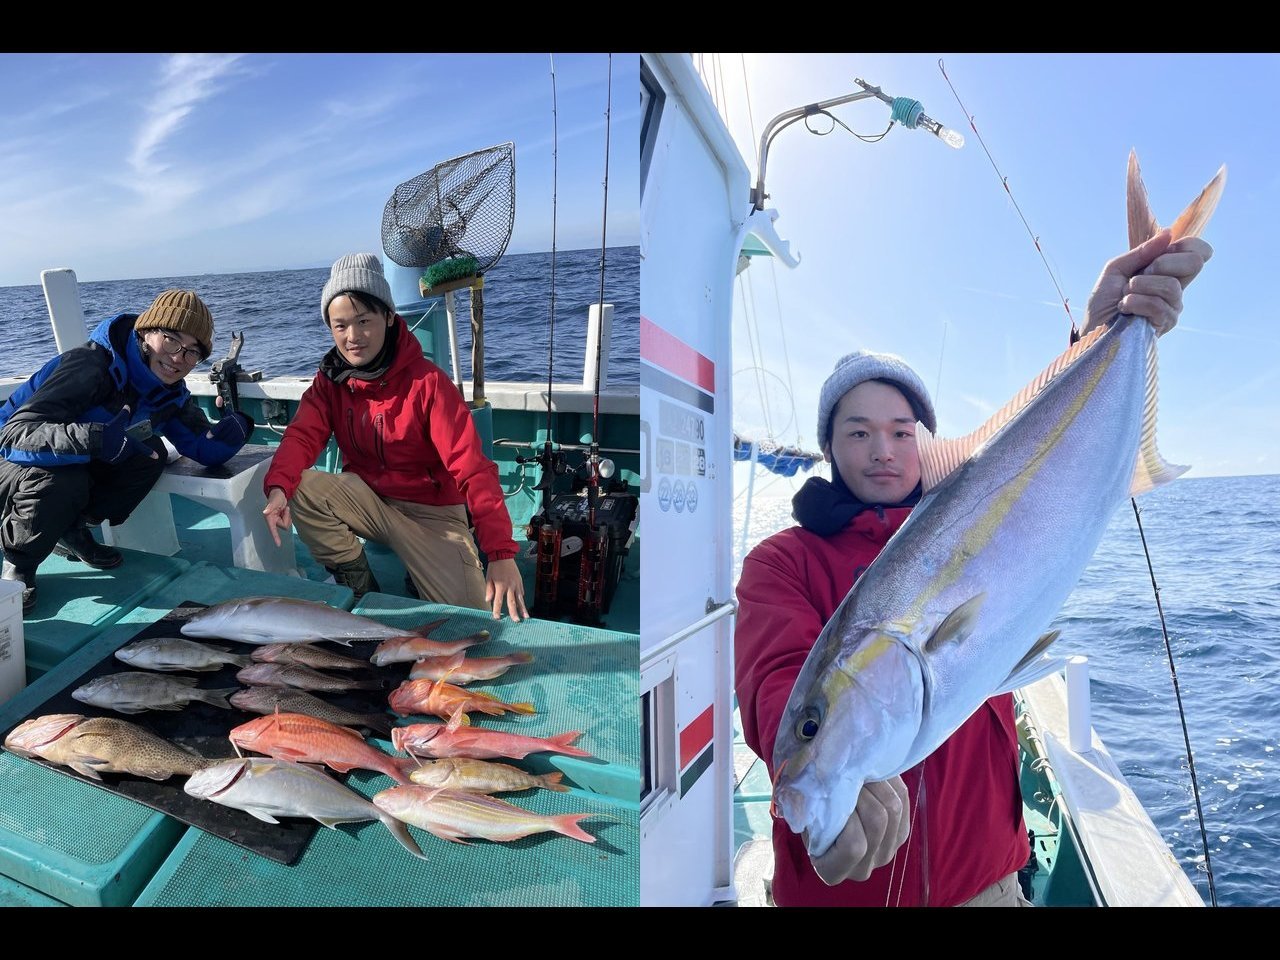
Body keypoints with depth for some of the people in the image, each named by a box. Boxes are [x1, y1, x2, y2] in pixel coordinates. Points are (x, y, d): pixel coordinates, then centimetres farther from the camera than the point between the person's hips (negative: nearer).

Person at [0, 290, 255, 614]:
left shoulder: (171, 393, -7)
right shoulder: (92, 365, -30)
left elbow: (204, 447, -10)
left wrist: (232, 431, -33)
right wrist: (96, 438, -53)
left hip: (83, 466, 6)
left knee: (152, 454, -20)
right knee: (60, 485, -37)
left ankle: (71, 531, 0)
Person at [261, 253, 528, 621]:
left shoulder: (427, 381, -19)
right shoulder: (331, 380, -2)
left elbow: (472, 467, -26)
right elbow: (302, 436, -15)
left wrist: (502, 554, -36)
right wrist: (278, 487, -40)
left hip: (431, 511, -4)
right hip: (368, 499, 4)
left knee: (471, 616, -22)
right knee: (299, 488, -23)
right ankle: (360, 586, -2)